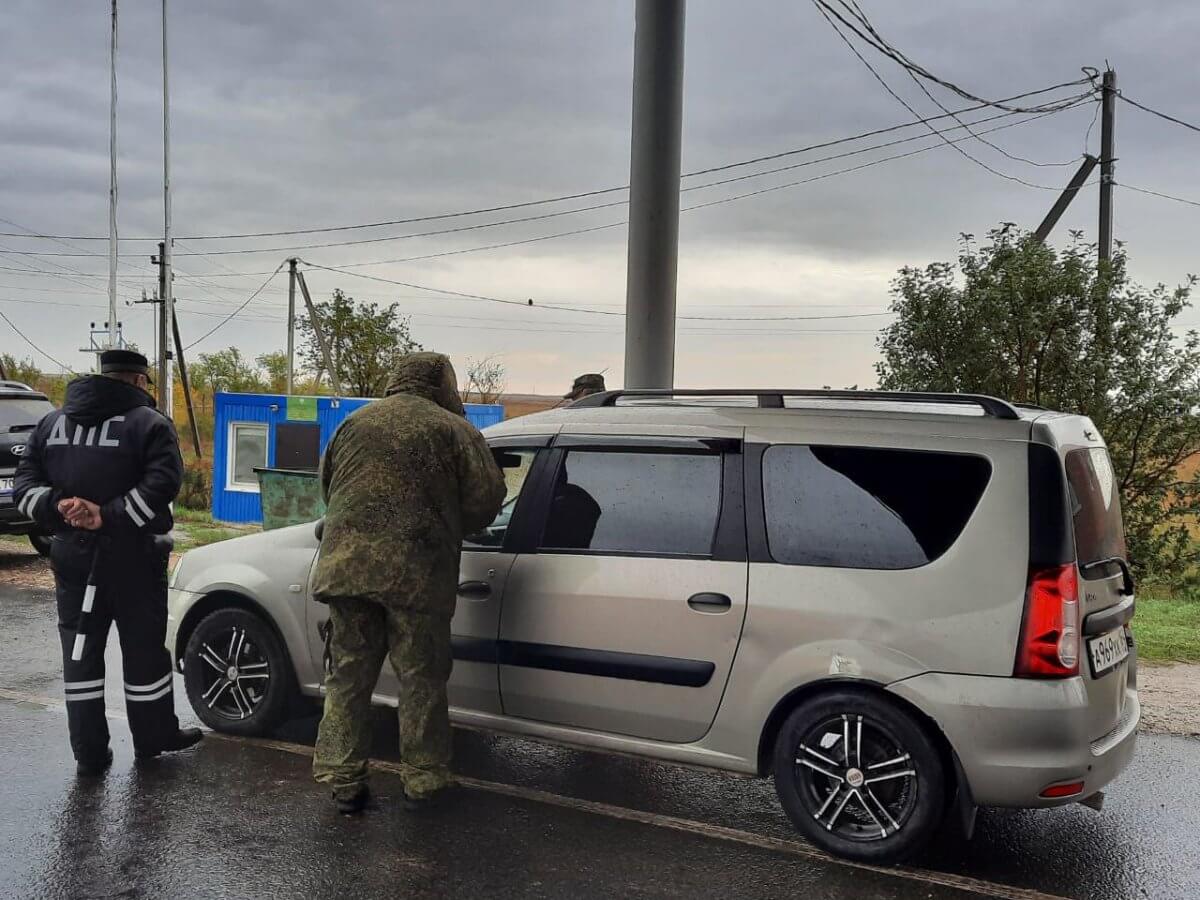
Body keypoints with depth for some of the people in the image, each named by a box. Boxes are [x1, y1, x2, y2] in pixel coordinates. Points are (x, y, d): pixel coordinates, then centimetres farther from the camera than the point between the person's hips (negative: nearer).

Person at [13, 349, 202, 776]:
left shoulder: (53, 422, 10)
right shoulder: (149, 424, -7)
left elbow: (25, 483, 3)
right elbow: (161, 484, -21)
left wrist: (59, 506, -11)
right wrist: (108, 515, -20)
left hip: (73, 555, 4)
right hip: (131, 556, -4)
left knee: (80, 653, 10)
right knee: (144, 650, 8)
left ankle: (89, 753, 13)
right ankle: (153, 737, 21)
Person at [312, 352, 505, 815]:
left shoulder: (356, 422, 15)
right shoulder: (453, 430, 1)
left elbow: (327, 487, 21)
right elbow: (485, 499, -2)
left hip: (346, 563, 4)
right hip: (416, 570, -4)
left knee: (348, 676, 12)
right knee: (421, 680, 8)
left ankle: (343, 781, 16)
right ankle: (423, 782, 16)